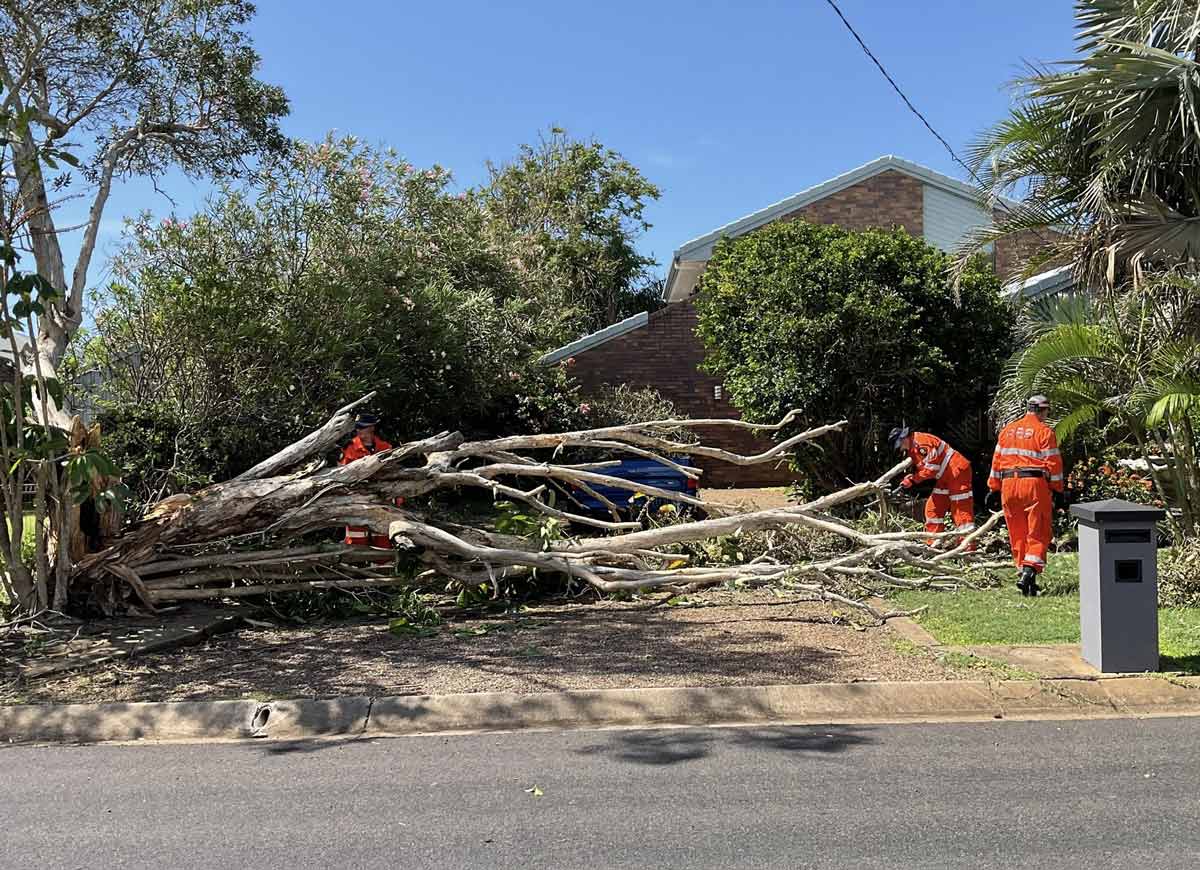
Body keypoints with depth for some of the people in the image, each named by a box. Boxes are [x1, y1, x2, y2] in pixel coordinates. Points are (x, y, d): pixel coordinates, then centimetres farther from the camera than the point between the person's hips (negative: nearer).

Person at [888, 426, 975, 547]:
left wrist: (912, 479, -15)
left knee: (962, 509, -12)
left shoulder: (920, 441, -18)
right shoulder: (912, 448, 14)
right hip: (945, 477, 11)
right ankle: (934, 544, 14)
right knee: (933, 508, 10)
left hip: (957, 470, -11)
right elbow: (921, 468, 13)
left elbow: (932, 466, -21)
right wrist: (909, 480, -3)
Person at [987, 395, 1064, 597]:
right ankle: (1029, 571, -16)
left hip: (1009, 485, 5)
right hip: (1035, 484, -5)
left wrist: (994, 487, 17)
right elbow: (1053, 463, -5)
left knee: (1017, 535, 12)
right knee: (1038, 533, -1)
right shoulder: (1044, 431, -3)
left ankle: (1022, 572, 15)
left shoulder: (1007, 430, 13)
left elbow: (997, 460, 13)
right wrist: (1057, 490, 0)